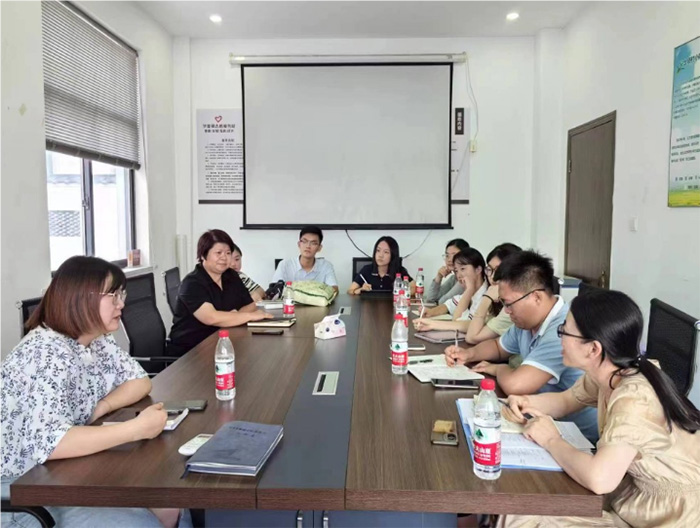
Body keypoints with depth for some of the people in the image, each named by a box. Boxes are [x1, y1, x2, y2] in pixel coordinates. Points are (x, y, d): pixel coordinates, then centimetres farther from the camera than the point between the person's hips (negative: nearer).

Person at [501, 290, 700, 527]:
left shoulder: (634, 399, -32)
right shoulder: (605, 374, -5)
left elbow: (598, 478, -42)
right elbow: (565, 401, 13)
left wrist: (551, 440, -23)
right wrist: (526, 403, -9)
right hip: (633, 498, 7)